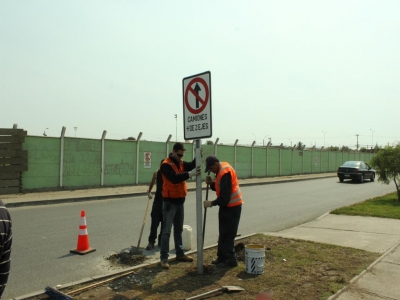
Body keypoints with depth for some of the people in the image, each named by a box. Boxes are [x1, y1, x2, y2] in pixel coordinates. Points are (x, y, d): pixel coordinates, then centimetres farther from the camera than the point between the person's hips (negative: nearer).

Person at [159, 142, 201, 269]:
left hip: (180, 200, 8)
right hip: (170, 201, -8)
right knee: (167, 231, -4)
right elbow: (175, 178, -30)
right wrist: (191, 174, -37)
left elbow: (192, 165, -4)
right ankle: (164, 257, 1)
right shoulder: (166, 165, -16)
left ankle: (180, 253, 26)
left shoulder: (181, 163, 11)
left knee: (179, 229, 16)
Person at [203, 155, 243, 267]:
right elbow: (219, 188, 15)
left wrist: (212, 203, -15)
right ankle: (222, 257, 24)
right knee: (223, 233, 15)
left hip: (232, 207, -10)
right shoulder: (221, 170, 7)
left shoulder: (225, 173, -24)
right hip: (227, 206, 10)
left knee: (228, 234, -4)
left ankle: (231, 260, 7)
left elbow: (225, 197, -24)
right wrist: (211, 183, -3)